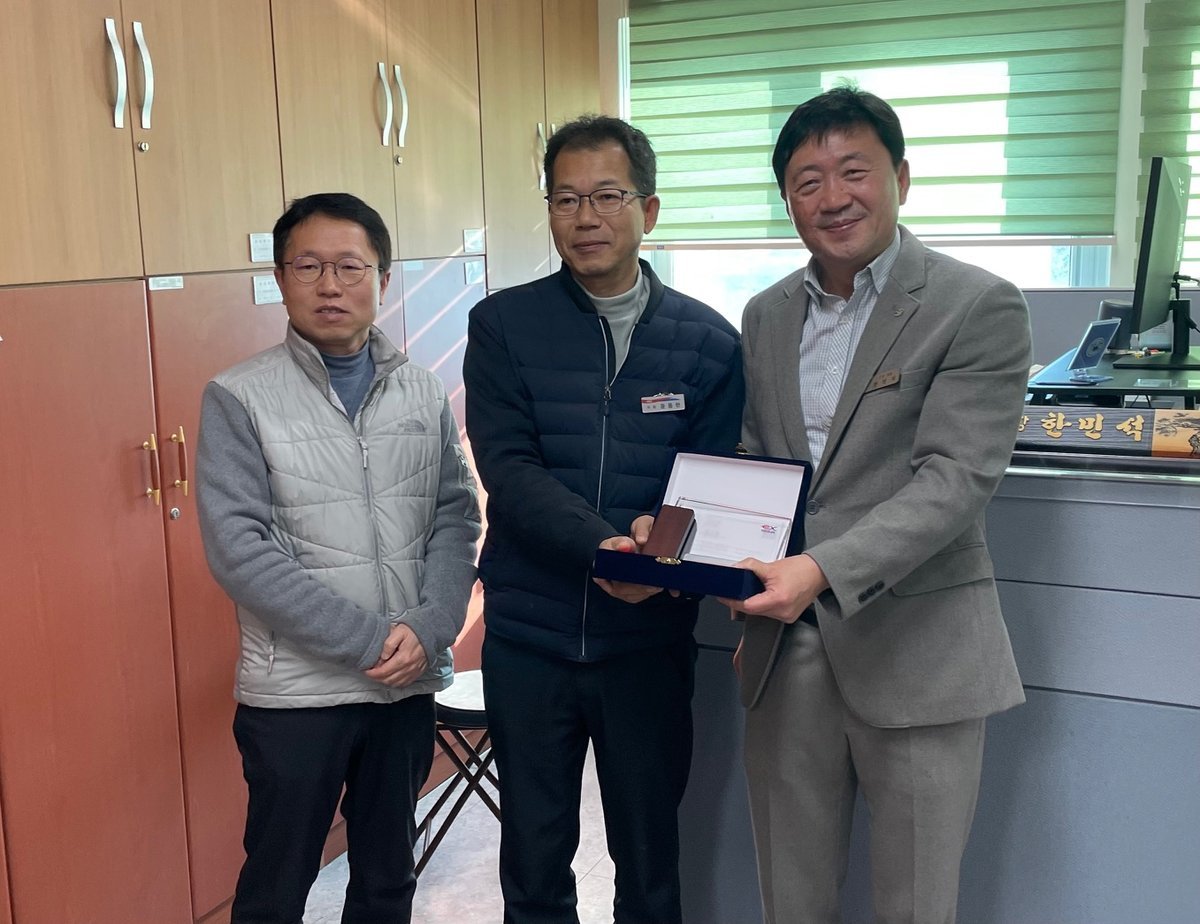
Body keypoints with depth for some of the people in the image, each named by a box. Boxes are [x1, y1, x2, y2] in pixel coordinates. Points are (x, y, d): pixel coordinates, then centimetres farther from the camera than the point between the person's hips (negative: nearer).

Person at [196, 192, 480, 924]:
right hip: (297, 690, -3)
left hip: (409, 682, 3)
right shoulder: (239, 398, -7)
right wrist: (368, 641, -17)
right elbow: (239, 549, -14)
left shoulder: (425, 393, 4)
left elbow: (457, 517, 2)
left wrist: (428, 631, -14)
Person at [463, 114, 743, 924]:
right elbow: (508, 468, -11)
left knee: (650, 858, 15)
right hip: (529, 636, 0)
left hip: (650, 640, 1)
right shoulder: (503, 326, -1)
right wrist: (602, 545, -27)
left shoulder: (707, 340, 1)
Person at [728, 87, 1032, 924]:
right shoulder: (767, 315, 11)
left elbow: (955, 476, -17)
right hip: (787, 649, 5)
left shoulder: (979, 307, -7)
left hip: (916, 655, -4)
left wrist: (822, 569, -28)